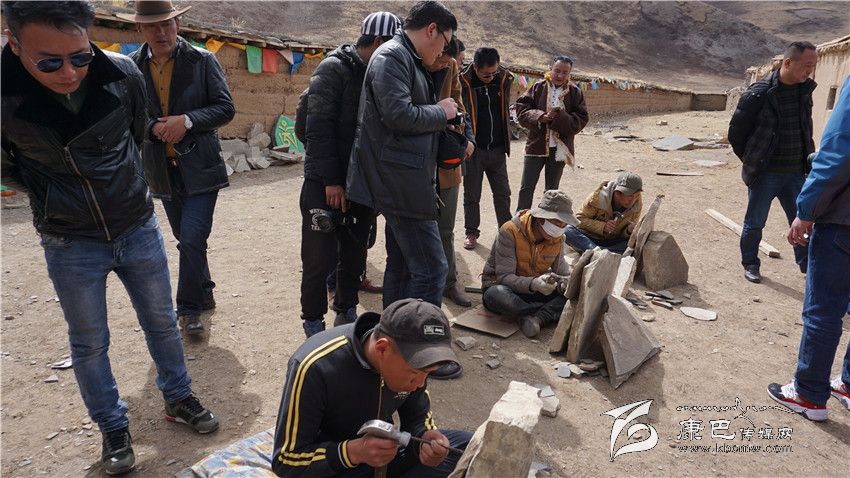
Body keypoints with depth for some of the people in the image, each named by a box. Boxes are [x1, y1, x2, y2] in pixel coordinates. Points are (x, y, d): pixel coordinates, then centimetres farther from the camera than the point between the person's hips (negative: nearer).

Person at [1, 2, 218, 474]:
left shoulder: (123, 75, -16)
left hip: (139, 229, 2)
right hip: (71, 244, -1)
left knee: (162, 322, 15)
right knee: (89, 344, 12)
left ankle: (178, 397, 37)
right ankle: (113, 427, 32)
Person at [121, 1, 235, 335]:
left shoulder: (202, 61, -4)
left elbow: (226, 108, -7)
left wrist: (186, 120, -20)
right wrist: (154, 127, -14)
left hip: (200, 168, -3)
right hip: (163, 171, 4)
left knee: (192, 239, -10)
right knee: (187, 240, 15)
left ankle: (189, 308, 6)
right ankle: (204, 293, 34)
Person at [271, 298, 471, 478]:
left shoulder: (412, 356, -14)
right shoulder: (315, 367, -29)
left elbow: (418, 418, 2)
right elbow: (286, 460, -21)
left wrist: (426, 437, -22)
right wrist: (354, 452, -36)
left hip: (386, 452, 5)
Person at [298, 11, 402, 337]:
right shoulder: (334, 69, -8)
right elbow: (319, 128, -15)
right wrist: (330, 180, -19)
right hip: (325, 183, -6)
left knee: (355, 255, 12)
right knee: (321, 258, -1)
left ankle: (346, 313, 29)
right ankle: (313, 322, 16)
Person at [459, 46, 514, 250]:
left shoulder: (504, 79, 1)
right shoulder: (462, 83, -12)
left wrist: (505, 140, 14)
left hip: (497, 149, 3)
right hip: (473, 149, -3)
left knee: (503, 193, 10)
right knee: (472, 195, 9)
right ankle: (472, 232, 22)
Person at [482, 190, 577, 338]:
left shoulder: (557, 239, -3)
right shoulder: (510, 231, -22)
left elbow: (562, 272, -1)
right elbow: (504, 277, -26)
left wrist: (565, 284, -27)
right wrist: (534, 283, -45)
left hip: (534, 289, 5)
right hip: (501, 285, -4)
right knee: (497, 296, -42)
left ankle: (537, 318, -28)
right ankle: (555, 312, -23)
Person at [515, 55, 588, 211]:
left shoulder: (575, 93, 0)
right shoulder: (538, 87, -1)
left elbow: (581, 119, -5)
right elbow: (522, 109, -4)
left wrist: (559, 118, -19)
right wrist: (540, 117, -20)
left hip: (560, 148, 1)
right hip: (536, 144, -1)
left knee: (552, 190, 13)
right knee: (526, 187, 0)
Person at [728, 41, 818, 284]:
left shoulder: (805, 91, 2)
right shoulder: (759, 93, -16)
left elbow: (806, 129, 15)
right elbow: (736, 131, -7)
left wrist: (807, 161, 10)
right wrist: (751, 161, 1)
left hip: (795, 173, 5)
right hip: (765, 174, -5)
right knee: (754, 224, 9)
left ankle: (808, 266, 30)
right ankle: (750, 264, 26)